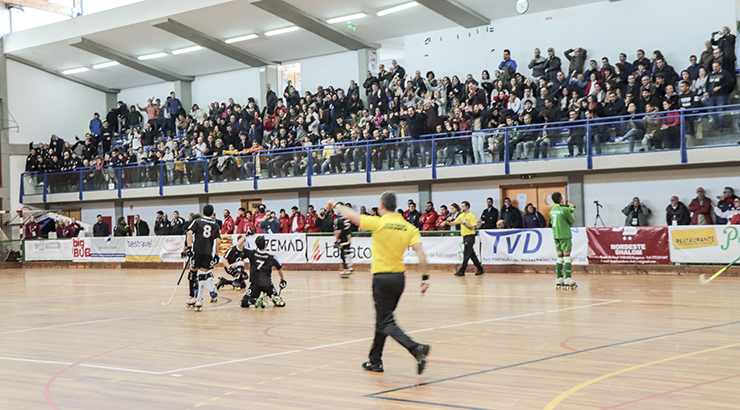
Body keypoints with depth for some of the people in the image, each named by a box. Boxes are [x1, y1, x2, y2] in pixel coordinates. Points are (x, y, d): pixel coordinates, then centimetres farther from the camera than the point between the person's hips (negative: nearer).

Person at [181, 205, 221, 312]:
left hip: (197, 251, 0)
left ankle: (193, 298, 16)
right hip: (208, 253, 0)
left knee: (193, 272, 12)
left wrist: (189, 247, -9)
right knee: (203, 275, 3)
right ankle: (199, 300, -5)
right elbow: (218, 241, 4)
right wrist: (216, 255, 10)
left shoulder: (197, 222, 11)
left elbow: (190, 233, -5)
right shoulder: (215, 225, 13)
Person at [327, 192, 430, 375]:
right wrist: (425, 277, -4)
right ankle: (375, 360, 28)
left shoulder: (379, 223, -11)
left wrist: (335, 205, 13)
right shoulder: (409, 228, 2)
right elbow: (420, 253, -7)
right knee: (383, 320, 19)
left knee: (387, 323, -6)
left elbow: (351, 216, -4)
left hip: (382, 278, -6)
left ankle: (416, 348, -26)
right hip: (400, 277, 6)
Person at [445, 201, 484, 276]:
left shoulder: (471, 216, -10)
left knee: (466, 255, -8)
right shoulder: (461, 215, 13)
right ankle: (480, 269, 18)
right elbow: (454, 223, 13)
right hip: (464, 236, 8)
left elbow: (473, 228, -16)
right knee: (472, 255, 11)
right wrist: (447, 222, -5)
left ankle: (461, 271, -8)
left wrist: (464, 223, -22)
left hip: (470, 236, -8)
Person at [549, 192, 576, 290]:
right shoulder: (564, 209, -12)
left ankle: (559, 279, 10)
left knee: (559, 257, 10)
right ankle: (568, 280, -9)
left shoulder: (552, 210, 9)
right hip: (565, 235, -7)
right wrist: (571, 211, 9)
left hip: (556, 236, 7)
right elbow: (572, 222, -4)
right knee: (567, 256, -5)